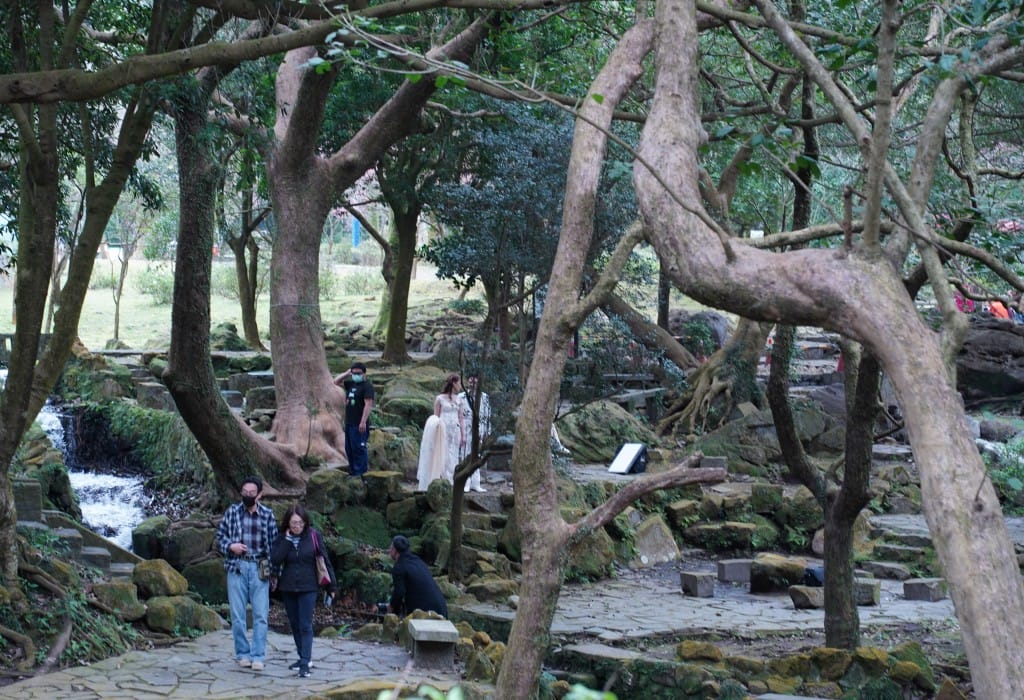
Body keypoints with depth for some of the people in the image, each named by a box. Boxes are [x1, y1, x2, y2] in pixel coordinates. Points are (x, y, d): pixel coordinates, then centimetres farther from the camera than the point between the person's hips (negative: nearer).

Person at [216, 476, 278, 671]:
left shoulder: (267, 515, 4)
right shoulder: (232, 512, 4)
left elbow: (274, 543, 8)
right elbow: (220, 535, 10)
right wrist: (230, 546, -11)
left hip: (259, 568, 0)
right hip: (237, 567, 0)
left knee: (260, 615, -3)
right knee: (237, 615, 4)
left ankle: (257, 656, 1)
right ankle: (242, 654, 15)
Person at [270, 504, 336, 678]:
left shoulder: (313, 536, -6)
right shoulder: (283, 538, 1)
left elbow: (325, 561, -1)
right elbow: (275, 560, -11)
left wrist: (331, 586, 0)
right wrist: (287, 540, -15)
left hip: (308, 587, -4)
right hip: (288, 588, 4)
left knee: (305, 626, -10)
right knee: (295, 624, 12)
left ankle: (305, 664, -15)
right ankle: (303, 658, 26)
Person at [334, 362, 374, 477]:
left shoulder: (367, 386, -12)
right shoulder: (351, 384, 14)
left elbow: (368, 405, -19)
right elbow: (336, 381, 24)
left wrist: (363, 422, -26)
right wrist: (347, 374, 10)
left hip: (359, 424, -9)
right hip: (349, 423, 9)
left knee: (359, 448, -8)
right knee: (349, 448, 14)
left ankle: (360, 472, -6)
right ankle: (352, 471, 22)